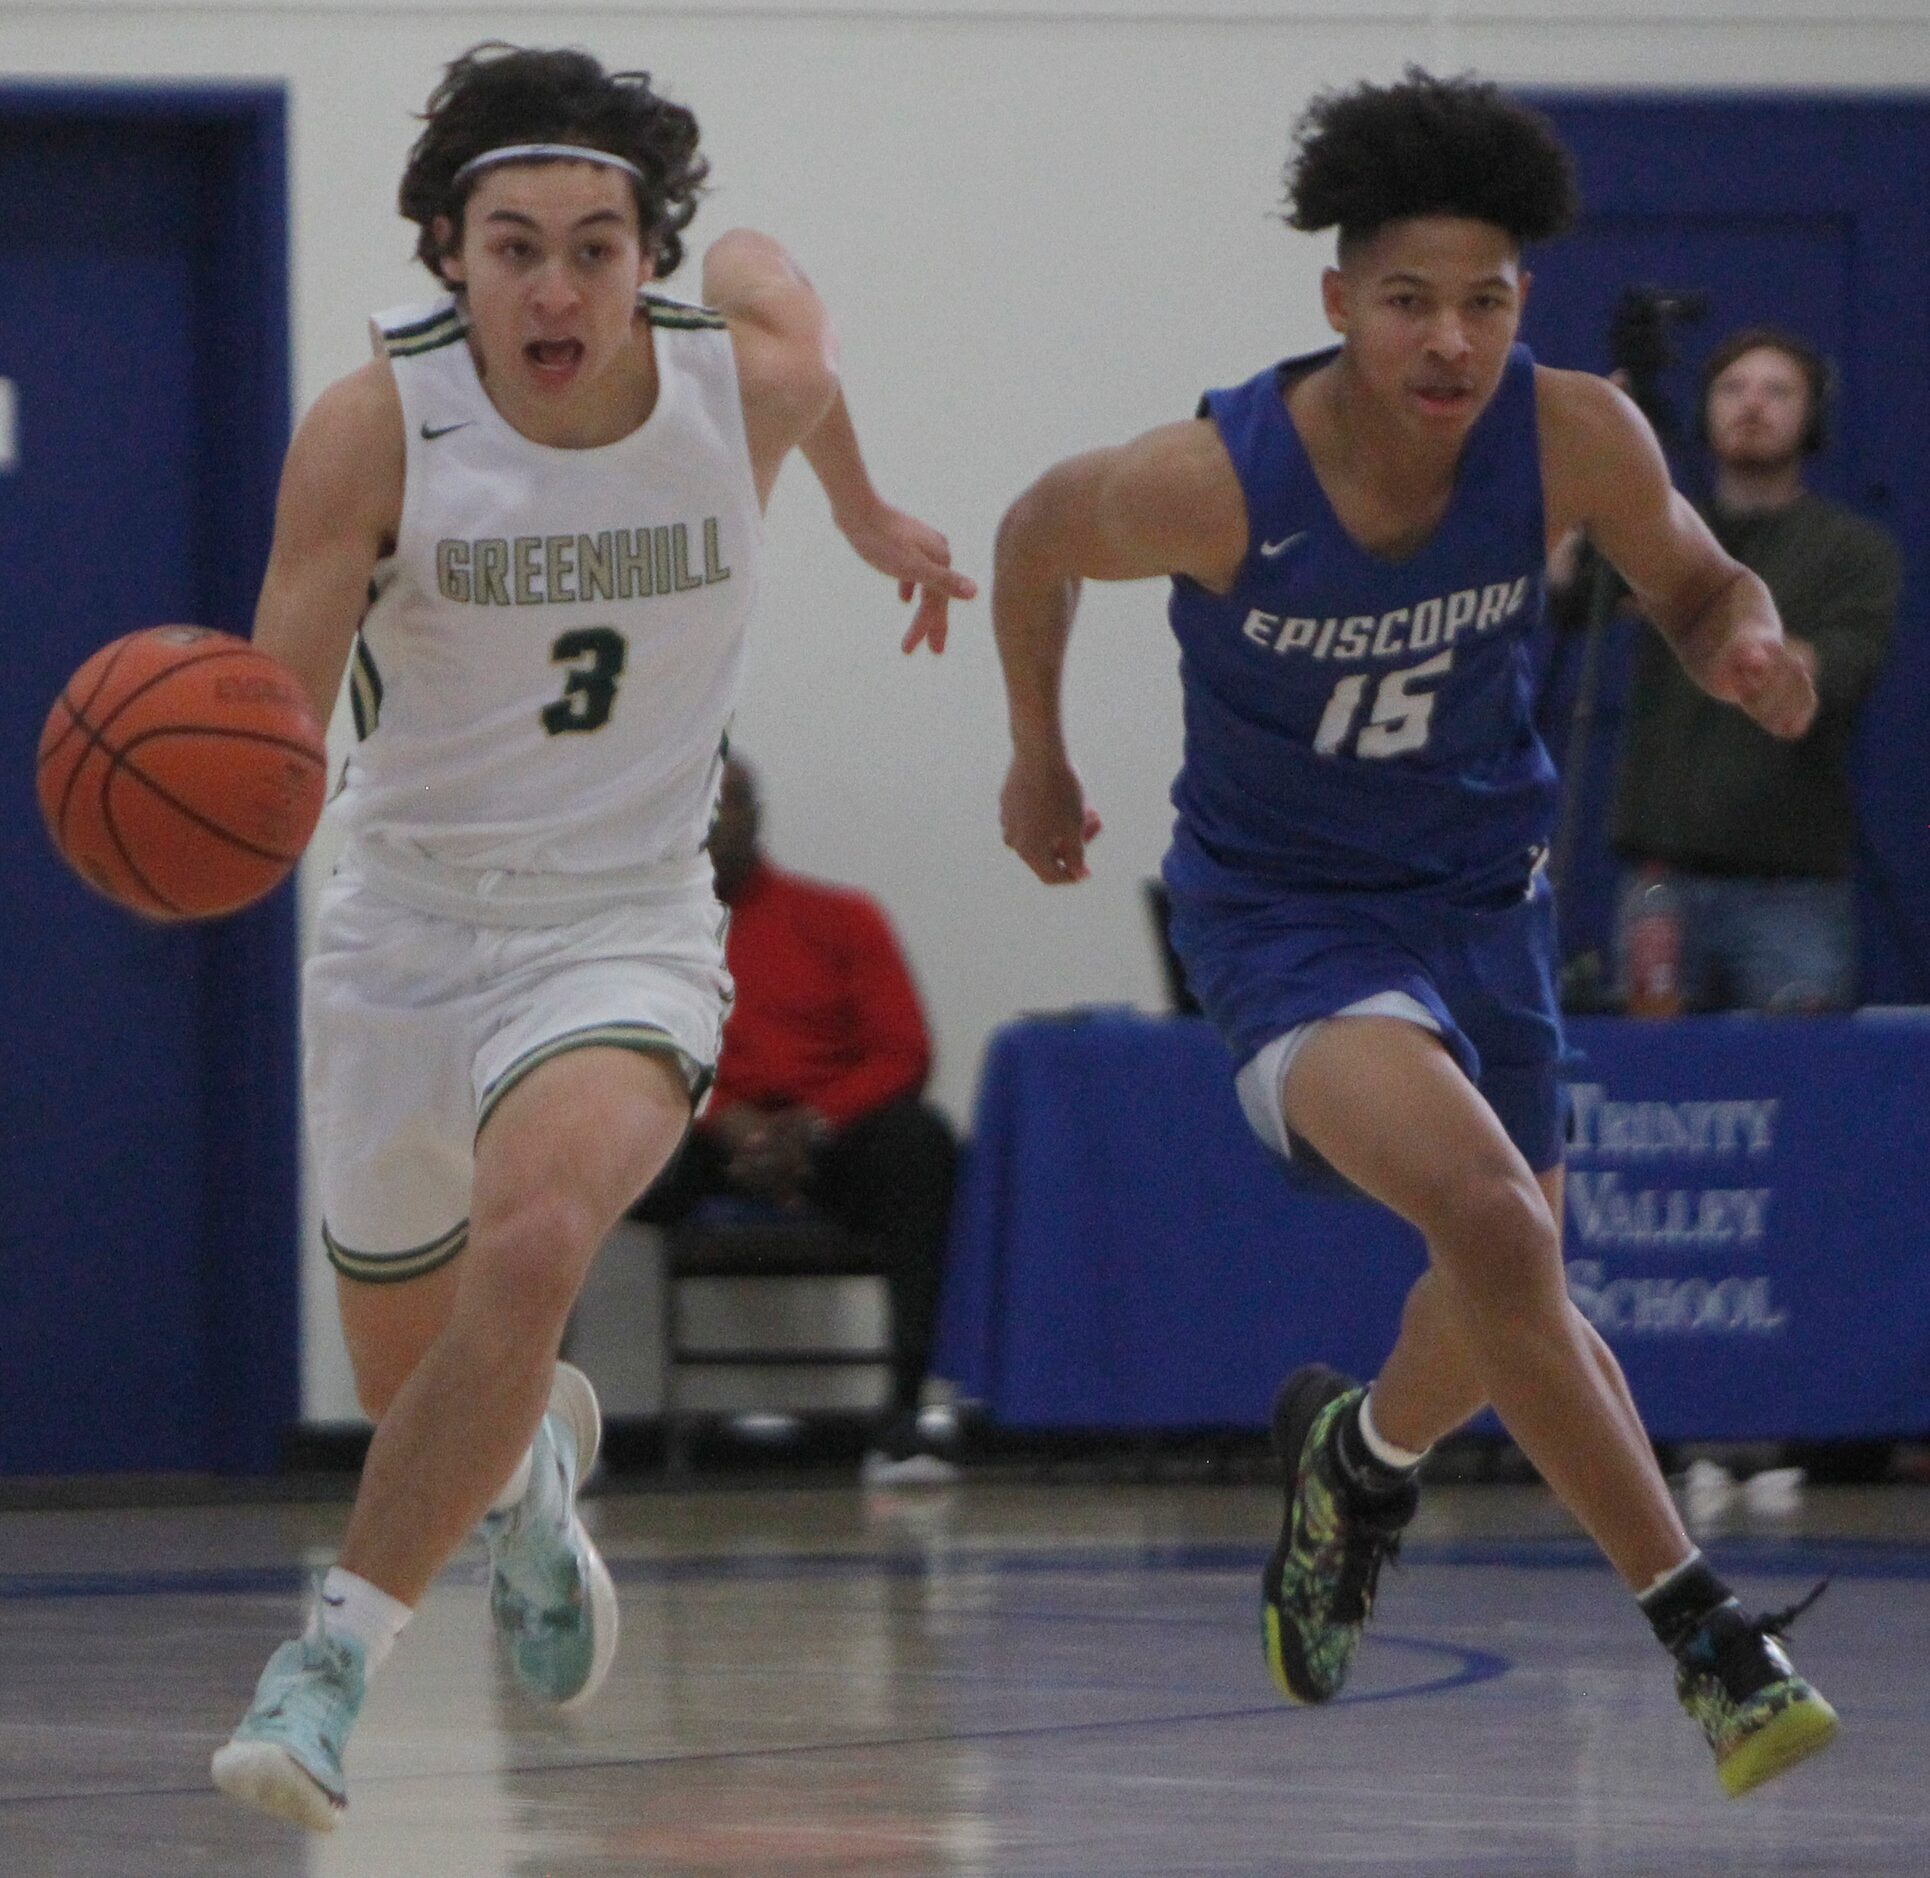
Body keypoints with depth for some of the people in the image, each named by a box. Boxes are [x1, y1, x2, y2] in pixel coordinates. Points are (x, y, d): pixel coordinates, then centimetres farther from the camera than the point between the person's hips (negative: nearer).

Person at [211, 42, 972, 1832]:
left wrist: (867, 515, 31)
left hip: (621, 931, -1)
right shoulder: (374, 429, -17)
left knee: (533, 1231, -33)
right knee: (417, 1394, 16)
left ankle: (341, 1647, -26)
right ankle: (537, 1455, 55)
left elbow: (765, 265, 14)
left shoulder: (749, 374, -12)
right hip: (401, 929, 1)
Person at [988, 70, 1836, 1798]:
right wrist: (1038, 757, 12)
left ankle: (1358, 1458, 56)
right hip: (1281, 909, -5)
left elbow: (1693, 580, 1)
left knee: (1512, 1300, 19)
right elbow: (1036, 536, -3)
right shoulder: (1210, 483, -25)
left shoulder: (1576, 440, -19)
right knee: (1490, 1215, -30)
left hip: (1478, 890, 5)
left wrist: (1741, 639, -24)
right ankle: (1703, 1628, -24)